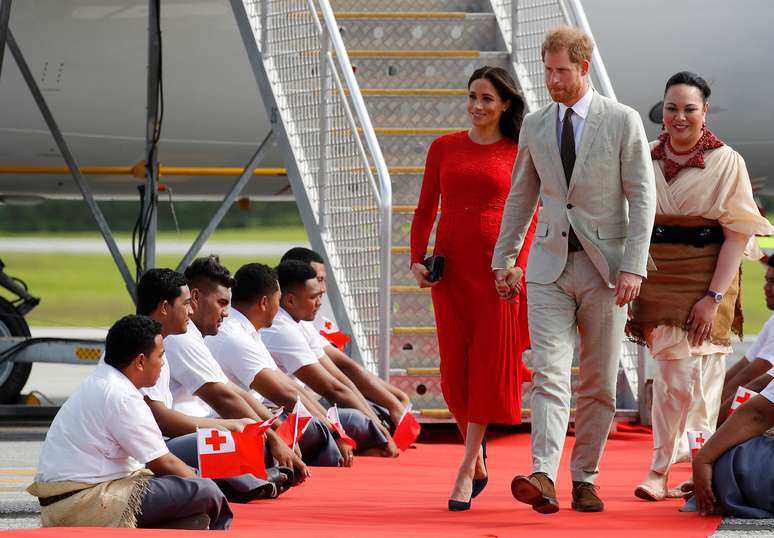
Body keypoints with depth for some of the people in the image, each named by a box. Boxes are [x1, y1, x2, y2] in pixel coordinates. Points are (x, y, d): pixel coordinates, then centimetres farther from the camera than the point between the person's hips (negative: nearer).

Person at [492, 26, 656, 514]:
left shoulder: (623, 122, -2)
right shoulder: (535, 126, 9)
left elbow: (642, 197, -5)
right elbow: (522, 197, 19)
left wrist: (633, 266, -14)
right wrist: (504, 259, 16)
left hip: (605, 267, -2)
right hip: (549, 266, 2)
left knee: (599, 383, 3)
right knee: (549, 373, -13)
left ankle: (585, 480, 11)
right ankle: (543, 477, -24)